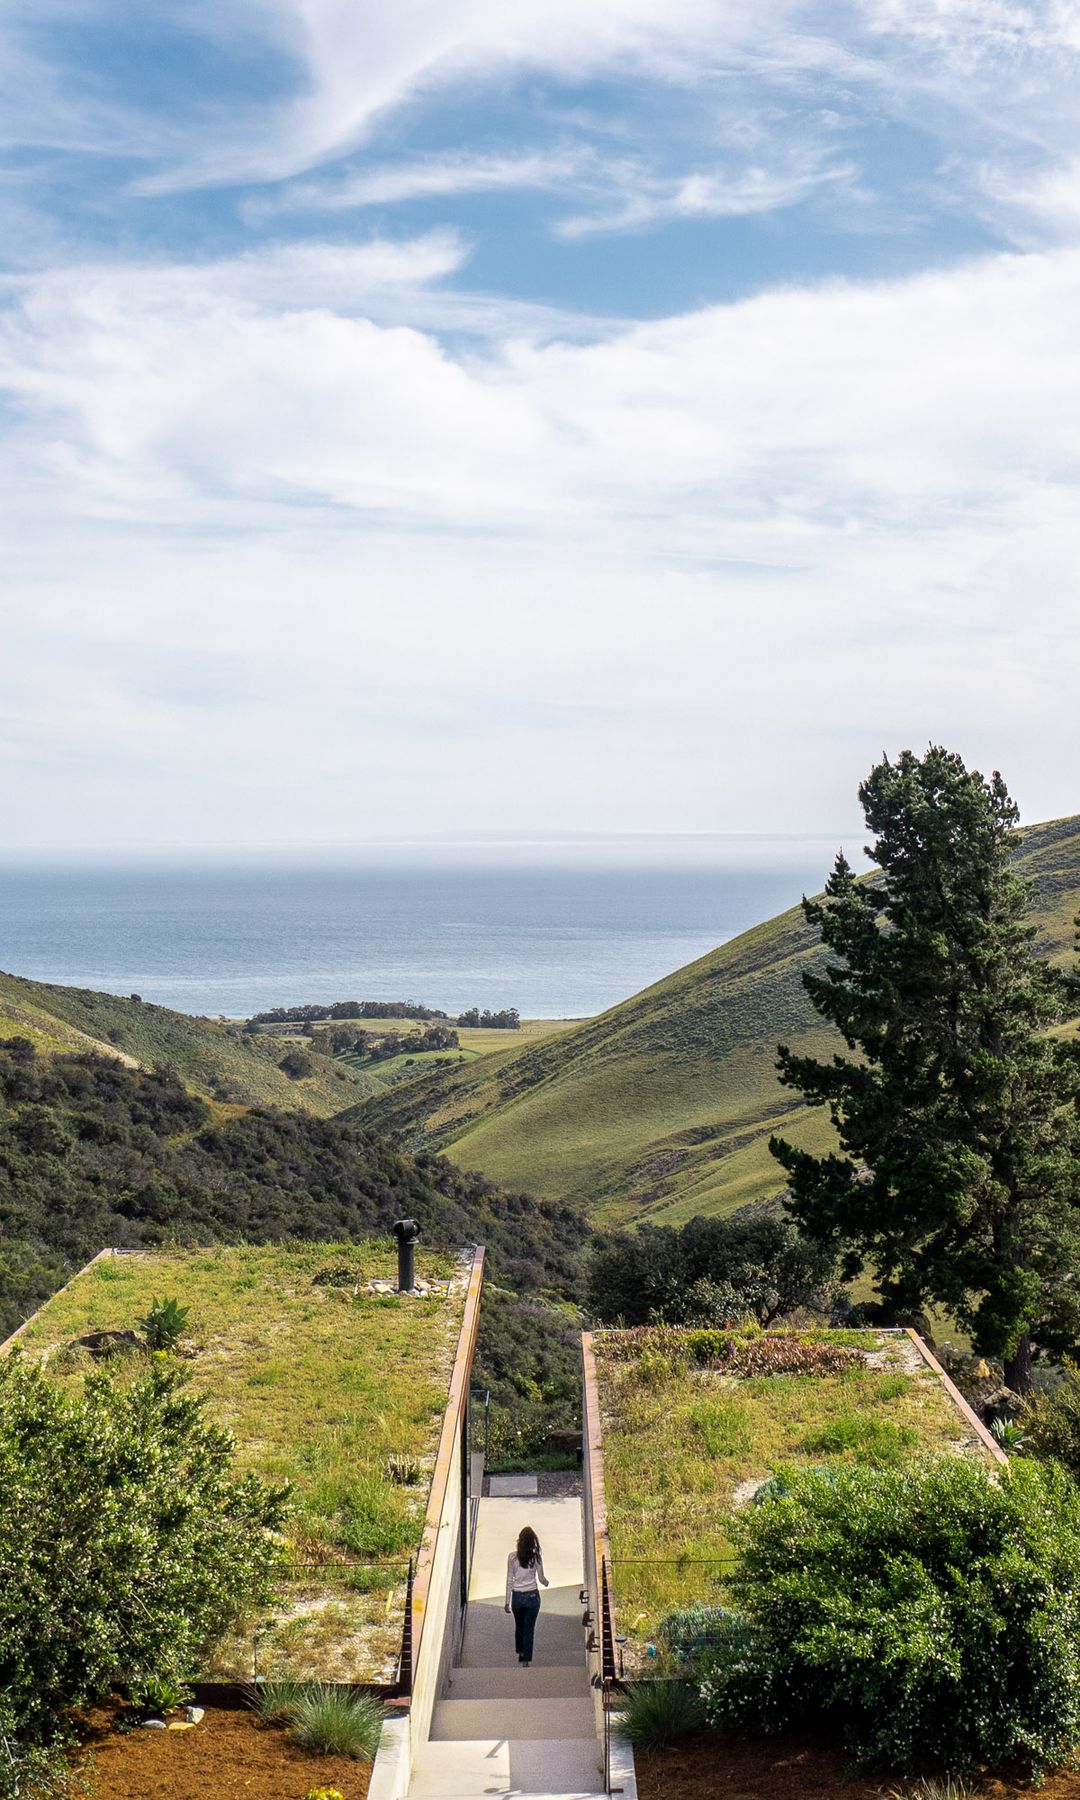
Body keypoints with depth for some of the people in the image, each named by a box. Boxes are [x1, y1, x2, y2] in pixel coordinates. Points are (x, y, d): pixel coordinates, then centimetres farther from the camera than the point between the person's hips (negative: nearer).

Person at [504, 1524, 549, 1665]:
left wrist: (507, 1601, 1)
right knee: (529, 1628, 8)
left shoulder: (512, 1557, -9)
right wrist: (547, 1583, 24)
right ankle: (525, 1659, 5)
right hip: (532, 1596, -1)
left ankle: (520, 1651, 42)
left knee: (519, 1626, 23)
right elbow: (541, 1579, 0)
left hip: (517, 1596, 1)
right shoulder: (536, 1557, -10)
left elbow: (509, 1580, -6)